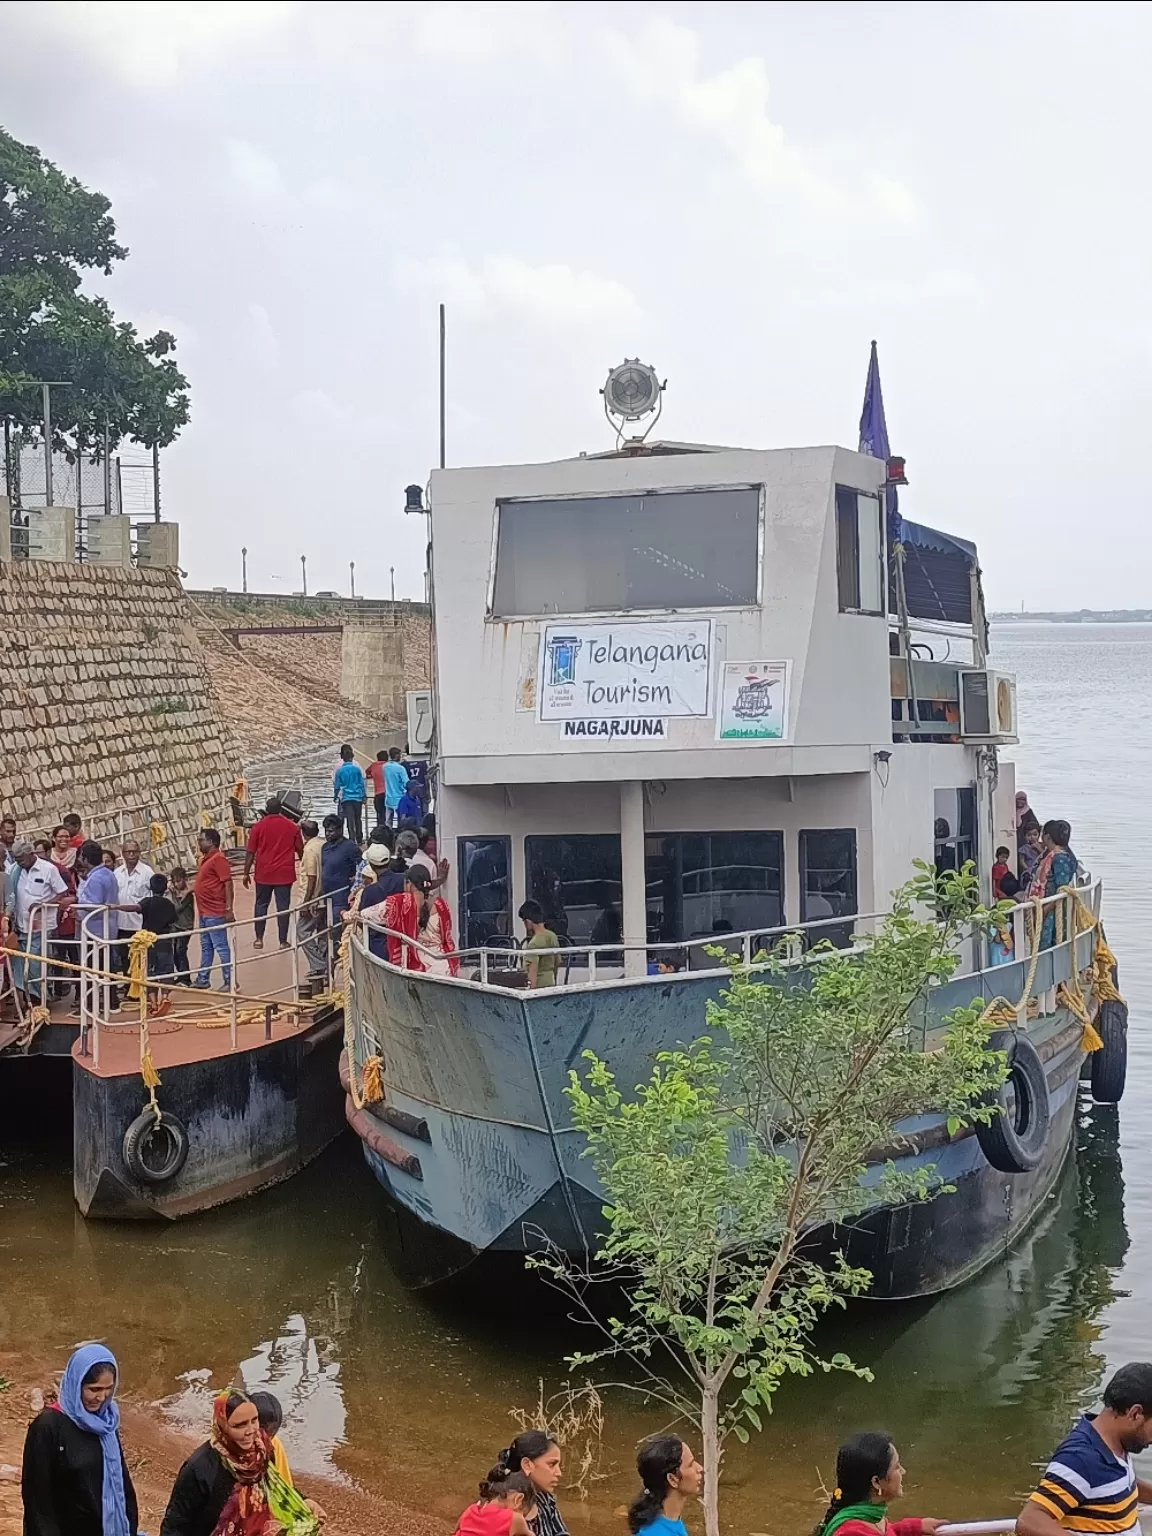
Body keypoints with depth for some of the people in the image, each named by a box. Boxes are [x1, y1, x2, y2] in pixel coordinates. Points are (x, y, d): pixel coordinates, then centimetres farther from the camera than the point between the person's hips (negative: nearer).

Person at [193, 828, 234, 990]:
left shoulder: (218, 859, -16)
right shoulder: (205, 859, 14)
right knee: (206, 947, 17)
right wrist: (192, 889, 14)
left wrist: (229, 909, -22)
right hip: (204, 912, 10)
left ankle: (229, 982, 0)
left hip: (215, 913, -10)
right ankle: (203, 979, 26)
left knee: (221, 947, -5)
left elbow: (228, 884, -19)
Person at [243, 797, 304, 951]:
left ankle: (259, 939, 15)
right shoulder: (292, 826, -1)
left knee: (261, 905, 13)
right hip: (285, 873, 0)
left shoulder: (259, 826, -4)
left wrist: (246, 873, 4)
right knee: (283, 906, 4)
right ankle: (283, 942, 5)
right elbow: (300, 850, 6)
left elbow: (250, 852, -4)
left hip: (264, 874, 0)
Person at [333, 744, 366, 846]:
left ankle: (353, 841, -4)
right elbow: (362, 783, 0)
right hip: (357, 797, 1)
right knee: (358, 820, 12)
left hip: (346, 798, -1)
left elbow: (337, 785, 1)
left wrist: (335, 796, 16)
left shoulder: (340, 770, -6)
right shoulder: (357, 768, -5)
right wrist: (363, 796, 10)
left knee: (350, 821, 0)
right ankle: (359, 840, 20)